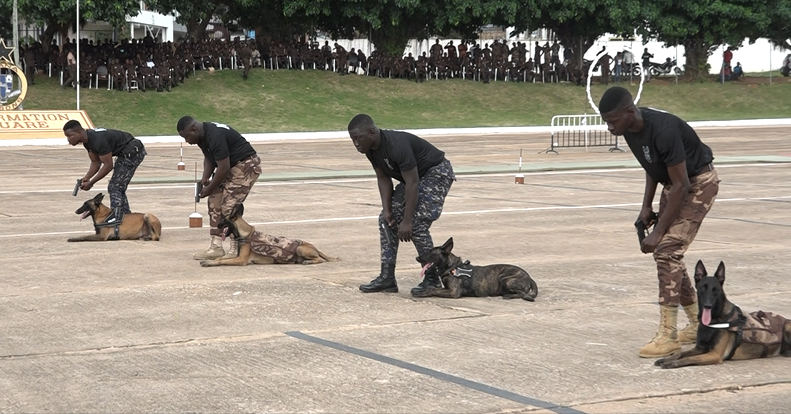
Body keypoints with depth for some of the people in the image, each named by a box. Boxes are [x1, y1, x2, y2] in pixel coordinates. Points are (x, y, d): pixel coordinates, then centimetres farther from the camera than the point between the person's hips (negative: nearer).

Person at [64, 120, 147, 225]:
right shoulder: (87, 140, 1)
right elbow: (96, 162, 10)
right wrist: (86, 178, -5)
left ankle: (116, 216, -15)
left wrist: (90, 183, -18)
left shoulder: (98, 140, -30)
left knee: (114, 186, -13)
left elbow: (108, 166, -24)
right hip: (124, 153, 10)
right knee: (118, 187, 16)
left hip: (133, 151, -10)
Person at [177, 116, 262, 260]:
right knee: (215, 203, 5)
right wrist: (205, 178, -1)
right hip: (230, 166, 10)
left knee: (229, 206, -16)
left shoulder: (215, 136, -29)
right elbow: (209, 158, 15)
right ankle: (216, 247, 7)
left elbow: (224, 168, -26)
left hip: (246, 165, -10)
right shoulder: (202, 136, 1)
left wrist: (210, 188, -15)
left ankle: (236, 250, -10)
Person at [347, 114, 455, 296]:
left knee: (417, 225, -19)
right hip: (412, 177, 9)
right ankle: (387, 277, 3)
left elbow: (412, 183, -33)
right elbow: (383, 178, 0)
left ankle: (433, 279, -8)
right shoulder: (371, 150, -8)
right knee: (386, 220, 1)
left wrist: (407, 221, -32)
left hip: (436, 172, -9)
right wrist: (387, 209, -13)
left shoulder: (397, 145, -35)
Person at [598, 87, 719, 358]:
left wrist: (658, 231, -25)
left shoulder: (663, 130, -33)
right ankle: (698, 324, 21)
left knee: (667, 250, -16)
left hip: (698, 183, -9)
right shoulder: (630, 129, -8)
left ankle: (668, 335, -12)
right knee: (665, 252, 8)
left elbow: (681, 185, -28)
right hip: (675, 183, 9)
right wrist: (647, 205, 4)